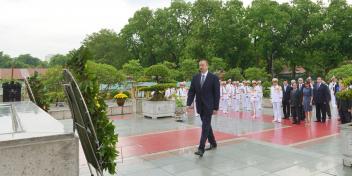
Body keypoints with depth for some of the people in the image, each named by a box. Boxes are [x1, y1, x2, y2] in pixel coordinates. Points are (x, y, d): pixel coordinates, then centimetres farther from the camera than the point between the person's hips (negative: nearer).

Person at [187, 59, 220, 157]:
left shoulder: (214, 78, -7)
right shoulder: (195, 78, 6)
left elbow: (217, 94, -7)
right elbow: (191, 92, 5)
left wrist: (216, 107, -11)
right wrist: (189, 104, -5)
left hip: (208, 106, -5)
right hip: (200, 106, 5)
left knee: (205, 127, -8)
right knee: (207, 126, 16)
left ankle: (201, 148, -7)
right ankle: (213, 143, 33)